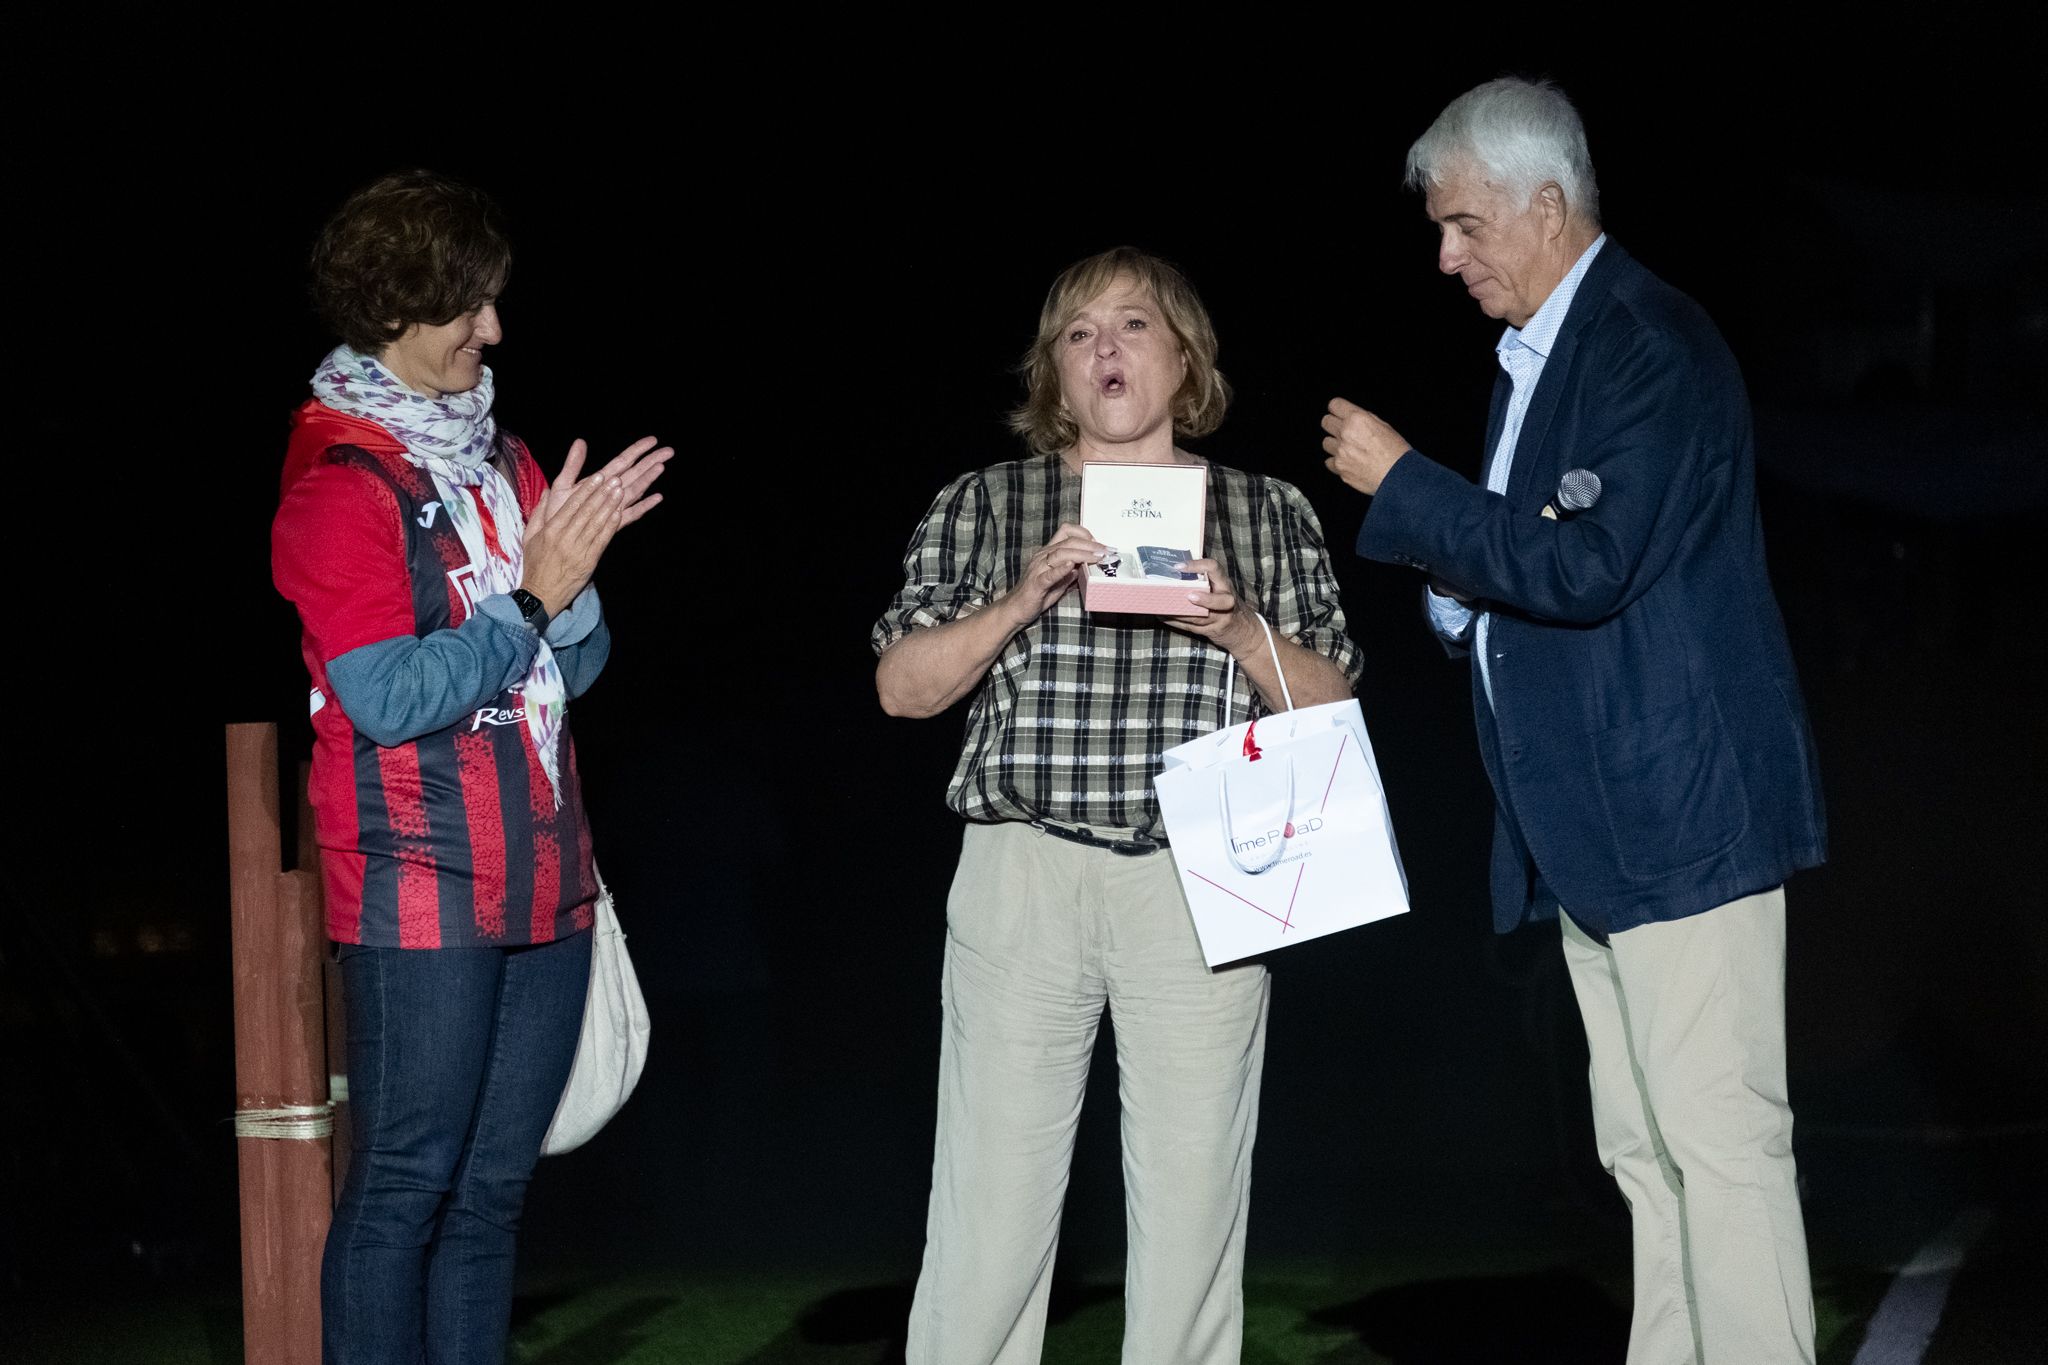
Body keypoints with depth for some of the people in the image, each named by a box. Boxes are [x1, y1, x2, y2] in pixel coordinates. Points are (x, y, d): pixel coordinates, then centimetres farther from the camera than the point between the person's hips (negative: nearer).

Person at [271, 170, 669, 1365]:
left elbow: (577, 669, 12)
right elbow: (387, 699, -16)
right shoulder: (339, 487, -8)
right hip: (420, 891, -7)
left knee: (495, 1186, 10)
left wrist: (575, 570, -7)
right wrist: (530, 598, -13)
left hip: (542, 882, 7)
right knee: (406, 1183, -4)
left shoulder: (504, 461, 14)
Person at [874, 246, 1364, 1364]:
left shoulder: (1268, 514, 14)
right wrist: (1022, 600, -10)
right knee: (991, 1212, -5)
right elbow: (902, 685, 4)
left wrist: (1237, 628, -8)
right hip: (1023, 880, -1)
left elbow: (1329, 705, 10)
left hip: (1202, 884, 1)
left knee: (1194, 1210, 0)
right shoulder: (984, 505, 11)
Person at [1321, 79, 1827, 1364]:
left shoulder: (1653, 344, -13)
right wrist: (1465, 591, 5)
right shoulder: (1537, 356, 19)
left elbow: (1585, 564, -21)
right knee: (1645, 1149, 11)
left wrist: (1402, 485, -13)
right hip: (1594, 822, 10)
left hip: (1680, 810, -10)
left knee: (1720, 1136, -9)